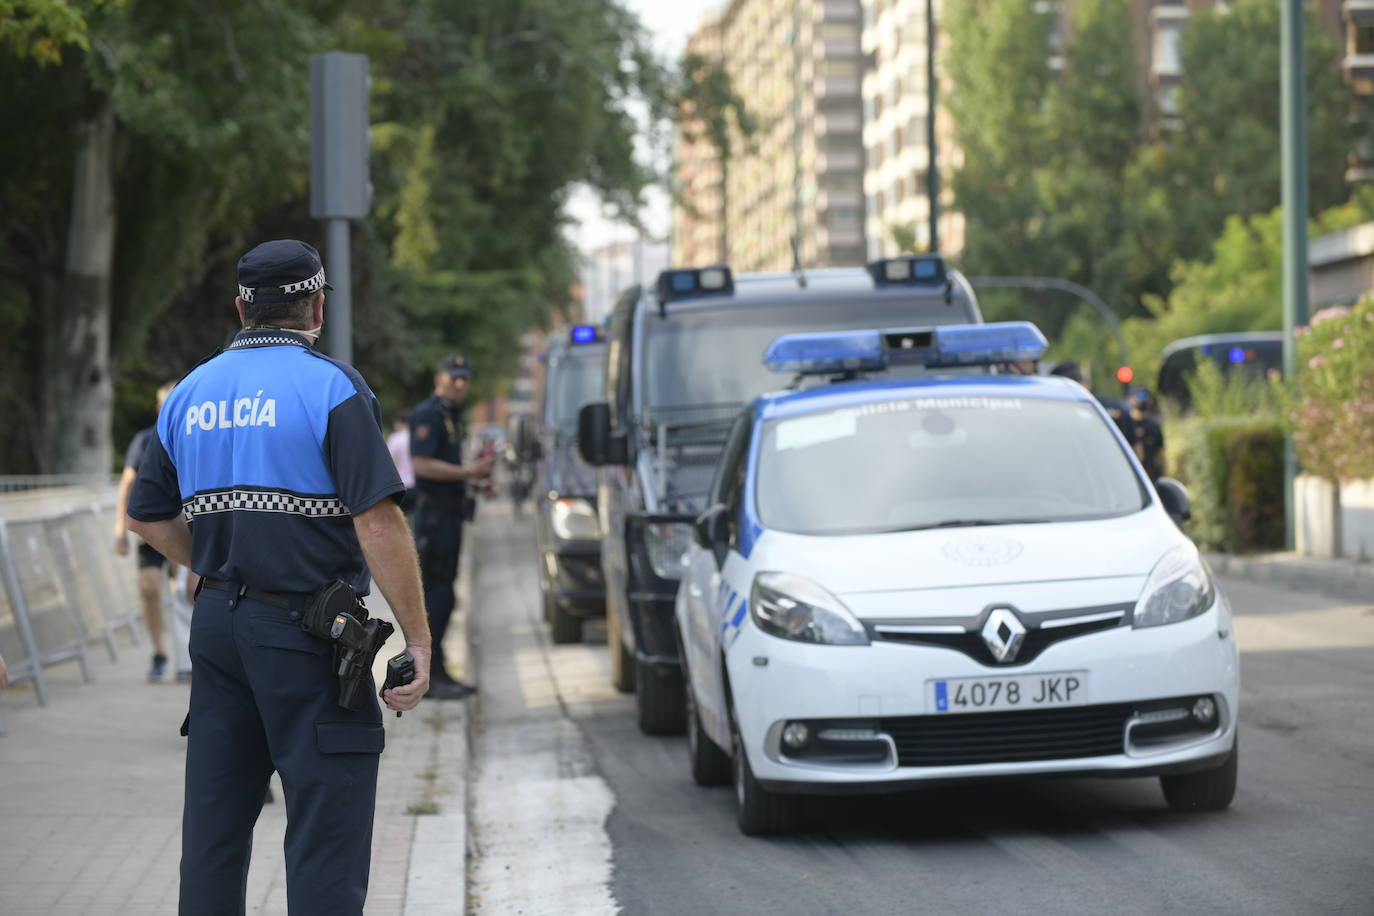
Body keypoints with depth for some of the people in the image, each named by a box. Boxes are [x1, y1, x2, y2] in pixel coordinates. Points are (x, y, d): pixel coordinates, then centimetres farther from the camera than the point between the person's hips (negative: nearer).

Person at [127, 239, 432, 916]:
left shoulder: (191, 393, 11)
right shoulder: (331, 388, -9)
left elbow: (147, 516, 18)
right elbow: (378, 522, -17)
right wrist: (418, 639, -14)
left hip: (217, 624, 6)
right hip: (304, 631, -6)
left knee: (214, 821, 12)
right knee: (326, 831, -5)